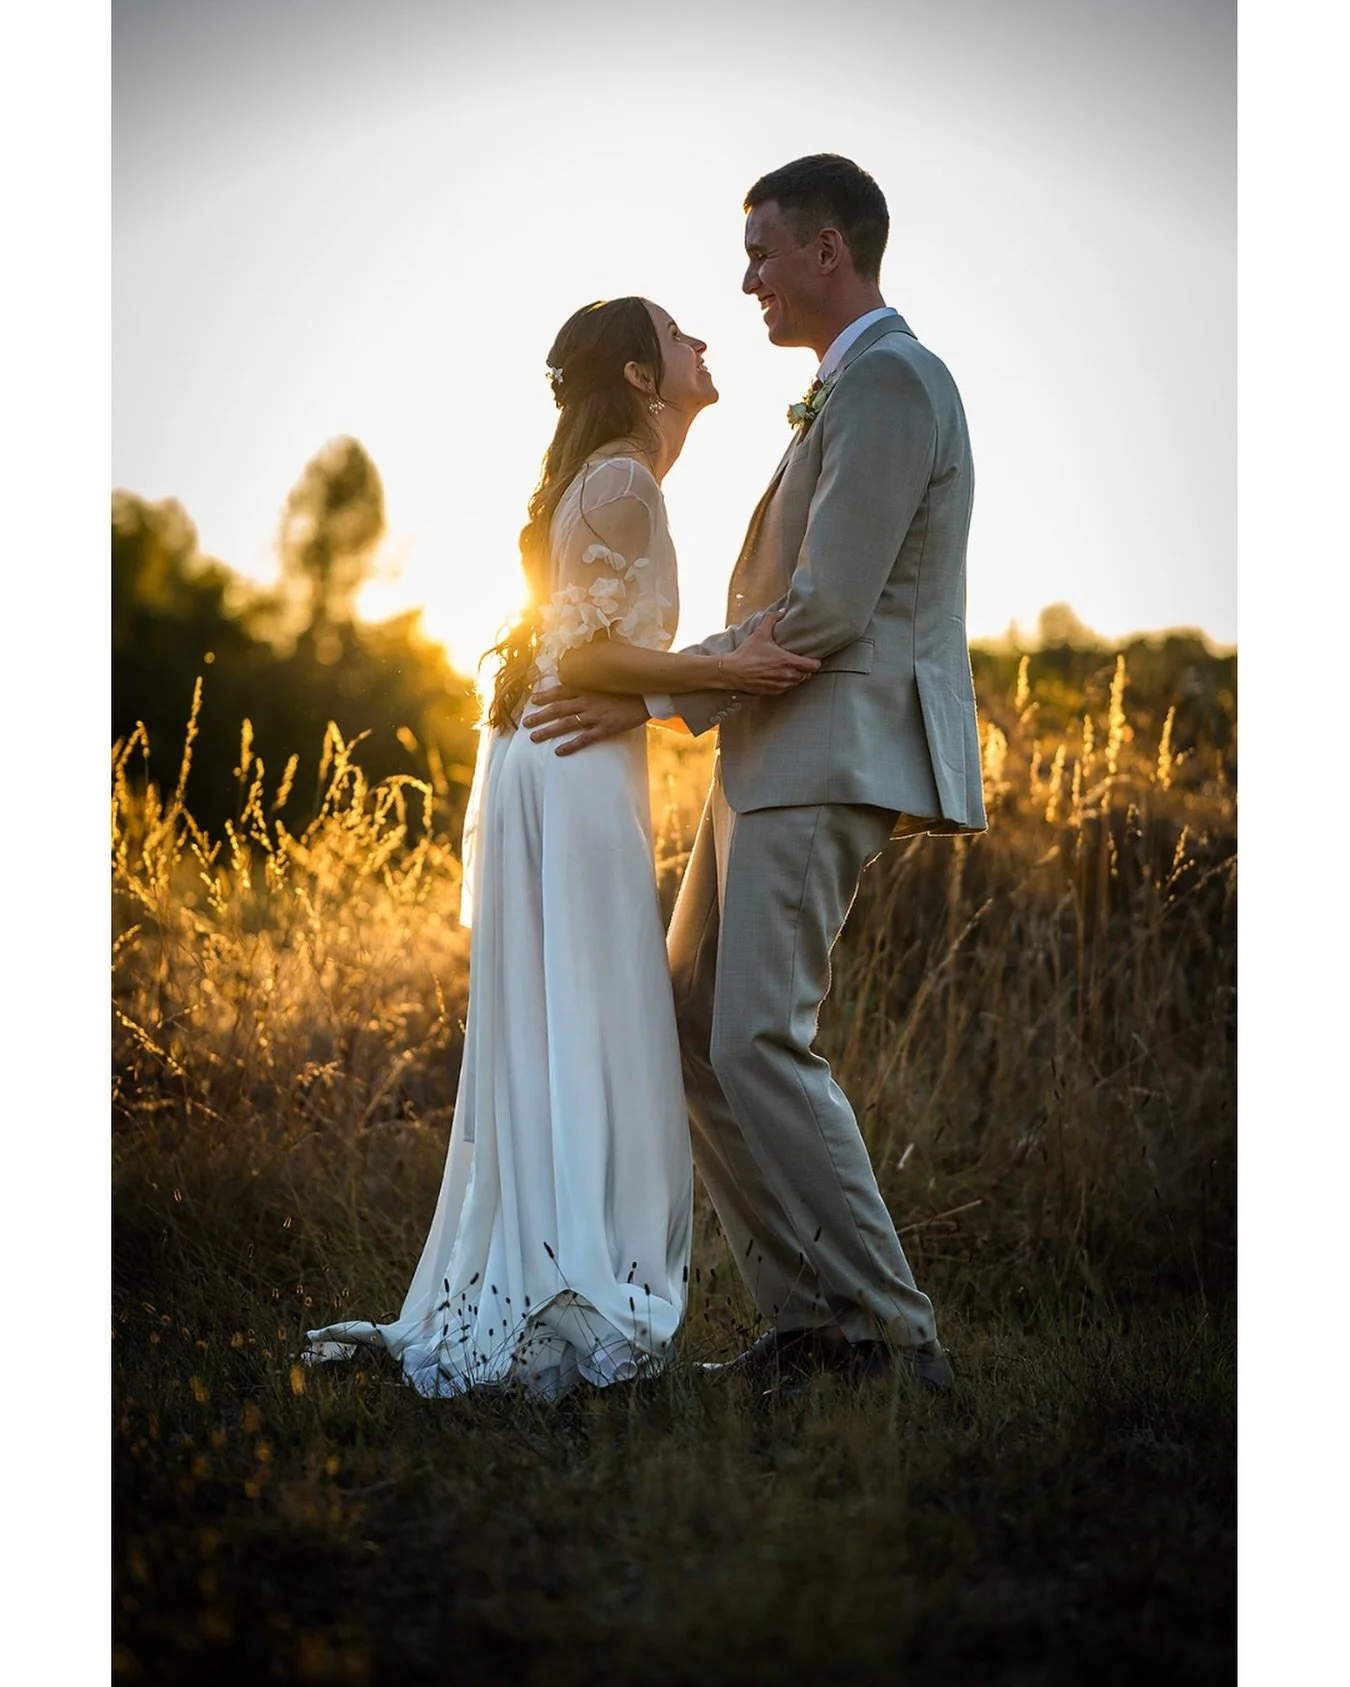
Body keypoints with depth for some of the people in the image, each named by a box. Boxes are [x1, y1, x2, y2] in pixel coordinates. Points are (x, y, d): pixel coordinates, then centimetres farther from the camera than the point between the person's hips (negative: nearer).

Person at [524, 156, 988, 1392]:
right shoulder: (852, 386, 21)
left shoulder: (887, 382, -11)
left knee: (758, 1040, -14)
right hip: (774, 760, 11)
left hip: (828, 760, -11)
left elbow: (825, 608, -18)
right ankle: (806, 1315, 11)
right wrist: (684, 693, 18)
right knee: (694, 1030, 8)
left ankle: (891, 1331, -7)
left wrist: (655, 694, -11)